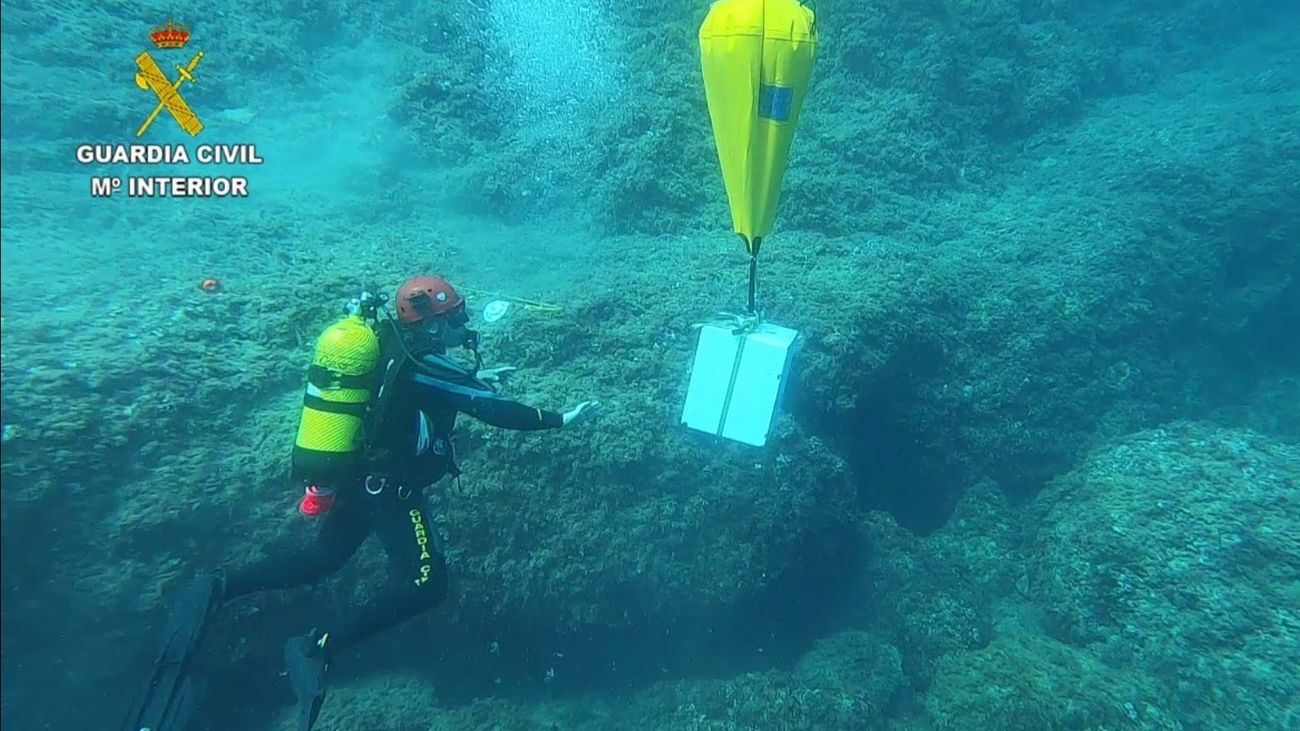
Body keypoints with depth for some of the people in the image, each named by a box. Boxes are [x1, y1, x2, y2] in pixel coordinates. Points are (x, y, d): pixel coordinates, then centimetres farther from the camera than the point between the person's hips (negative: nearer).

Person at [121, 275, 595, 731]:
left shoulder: (392, 341, 5)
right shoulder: (421, 367, -21)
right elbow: (493, 410, -20)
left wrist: (472, 377, 26)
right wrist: (561, 419, -12)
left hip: (355, 475, 9)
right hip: (388, 488, -9)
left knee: (322, 559, 26)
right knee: (425, 585, -7)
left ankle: (216, 589, 10)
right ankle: (318, 647, -15)